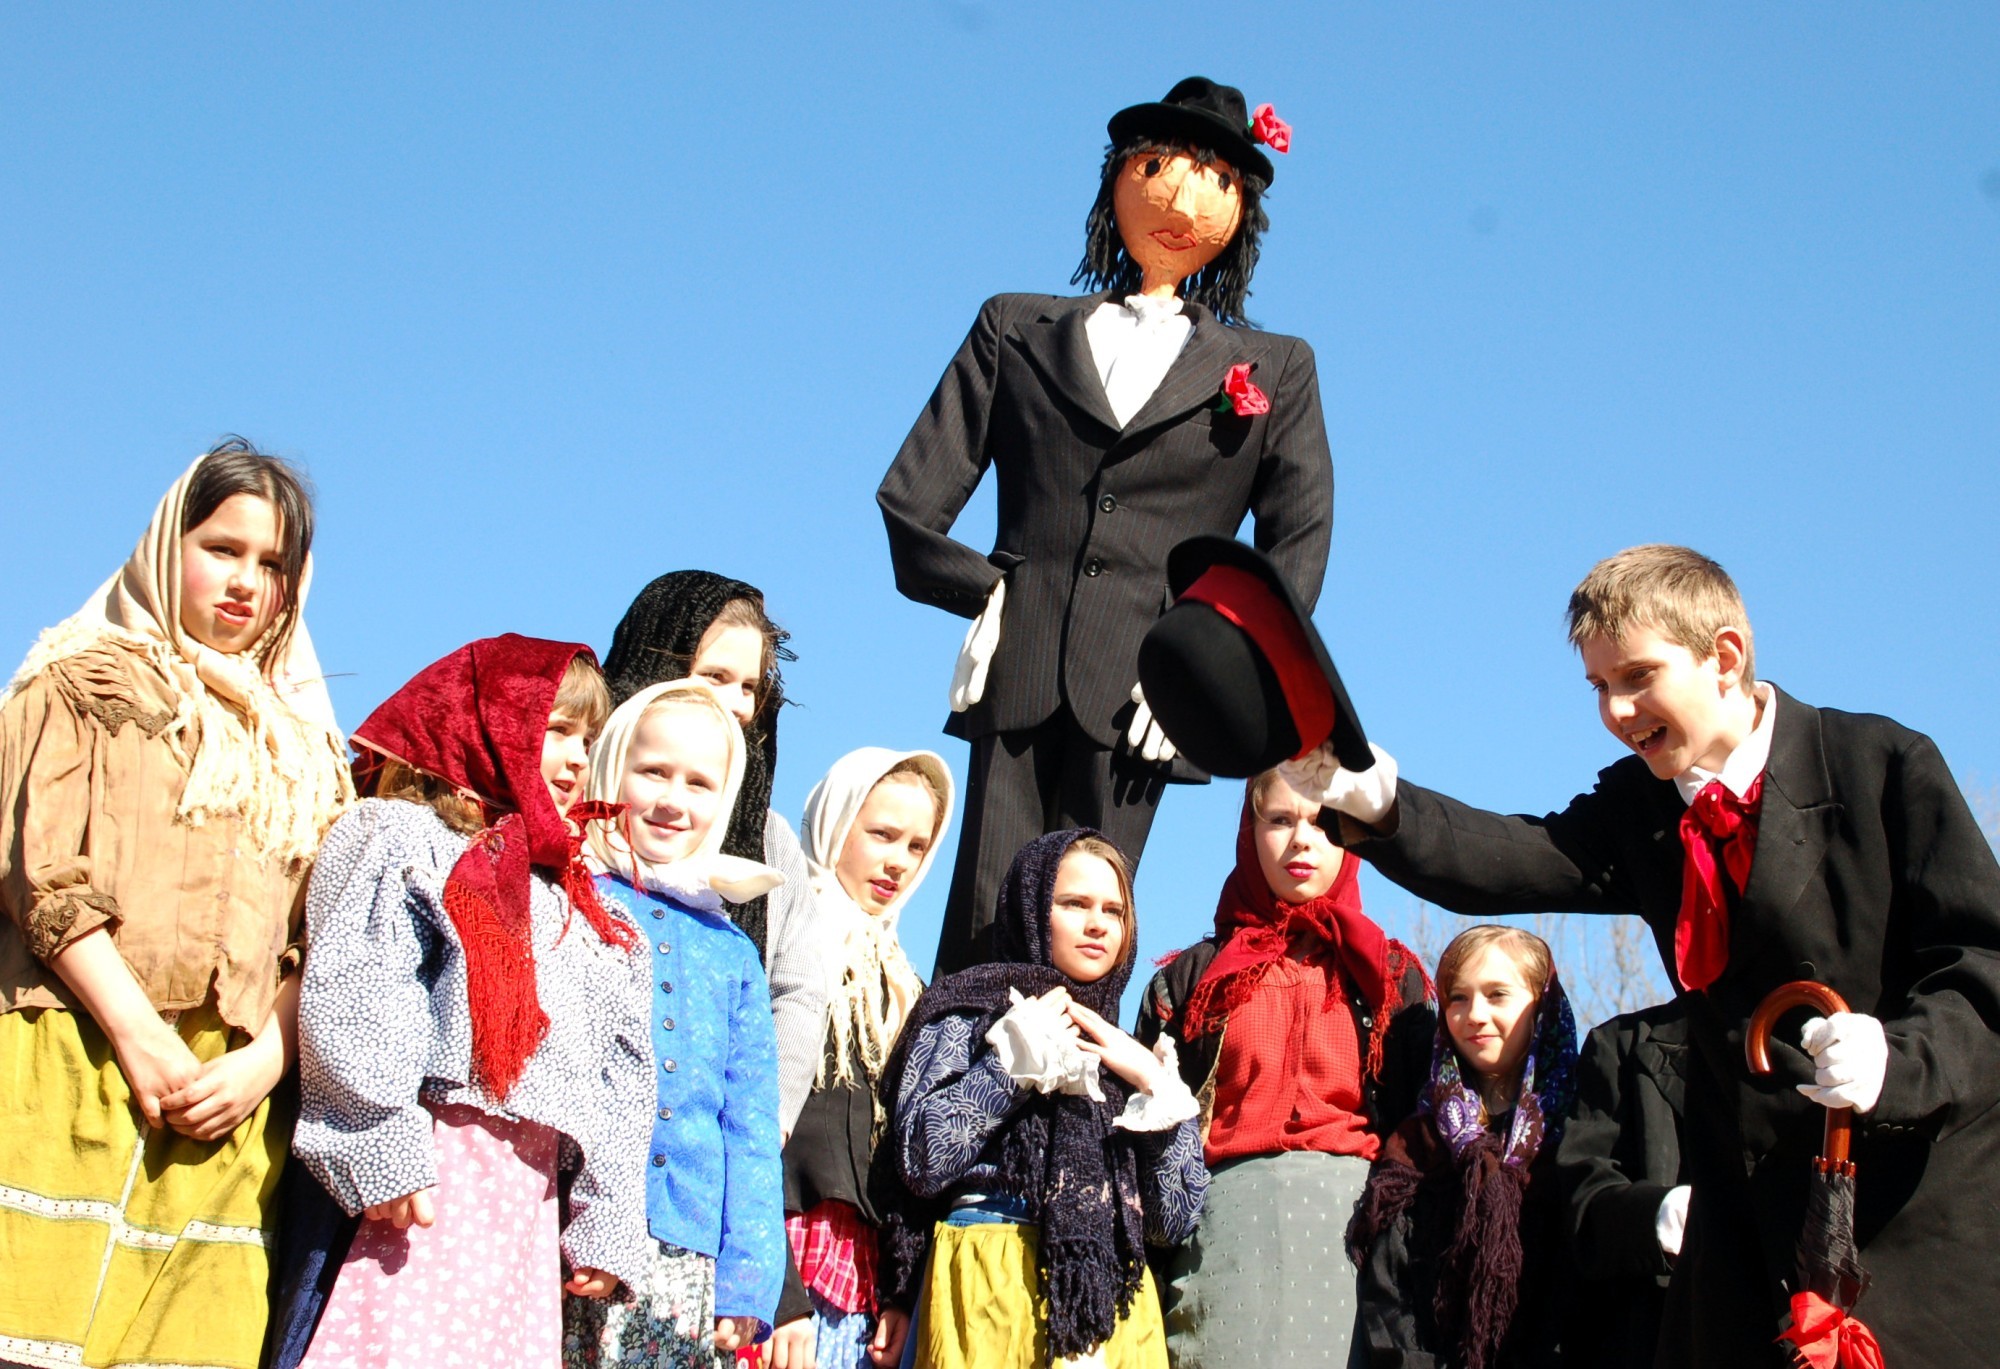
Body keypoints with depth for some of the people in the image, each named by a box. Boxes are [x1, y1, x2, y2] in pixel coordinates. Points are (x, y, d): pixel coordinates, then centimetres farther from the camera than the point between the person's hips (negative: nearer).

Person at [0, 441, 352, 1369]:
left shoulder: (300, 743, 24)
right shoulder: (92, 684, 13)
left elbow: (312, 934, 15)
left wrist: (267, 1059, -4)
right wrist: (139, 1034, -12)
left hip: (228, 1103, 3)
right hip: (77, 1072, -3)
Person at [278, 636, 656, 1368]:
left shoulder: (568, 898, 26)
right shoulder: (398, 839, 4)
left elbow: (617, 1079, 22)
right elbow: (348, 1001, -11)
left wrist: (604, 1222, 15)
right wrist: (382, 1151, -20)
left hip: (531, 1197, 7)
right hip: (427, 1177, -7)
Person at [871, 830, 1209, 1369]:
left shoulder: (1132, 1053, 17)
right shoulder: (971, 1013, 6)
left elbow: (1174, 1222, 8)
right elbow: (921, 1162, -9)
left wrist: (1155, 1088, 0)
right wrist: (1013, 1061, -7)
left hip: (1116, 1301, 4)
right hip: (996, 1290, -4)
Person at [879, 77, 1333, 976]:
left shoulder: (1273, 371, 17)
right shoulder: (1019, 333, 17)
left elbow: (1298, 547, 8)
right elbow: (910, 497, 11)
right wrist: (987, 595, 0)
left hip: (1139, 695, 0)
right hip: (1018, 678, 1)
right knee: (983, 934, -5)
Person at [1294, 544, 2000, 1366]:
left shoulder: (1882, 764, -6)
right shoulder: (1641, 807, 6)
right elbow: (1513, 862, -12)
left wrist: (1897, 1057, -28)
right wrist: (1378, 806, -29)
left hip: (1920, 1202, -4)